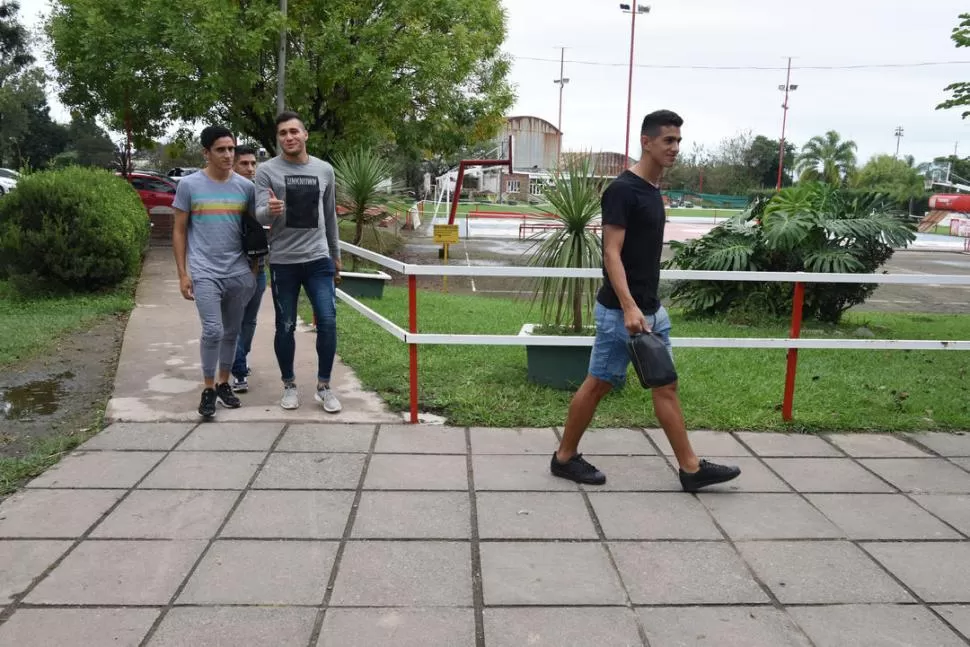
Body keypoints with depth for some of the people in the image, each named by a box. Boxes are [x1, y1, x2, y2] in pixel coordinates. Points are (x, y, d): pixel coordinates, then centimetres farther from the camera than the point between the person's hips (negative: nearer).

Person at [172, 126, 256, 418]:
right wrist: (182, 273, -2)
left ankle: (224, 384, 26)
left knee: (231, 332, 11)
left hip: (238, 272, 3)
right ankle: (208, 389, 5)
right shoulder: (189, 185, -1)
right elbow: (179, 231, 3)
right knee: (213, 331, -12)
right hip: (204, 272, -3)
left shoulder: (246, 186, 5)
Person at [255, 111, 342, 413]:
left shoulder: (325, 170, 7)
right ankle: (289, 385, 22)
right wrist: (271, 210, -35)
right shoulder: (267, 170, -3)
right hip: (283, 261, -2)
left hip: (318, 259, 2)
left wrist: (335, 253, 20)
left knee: (328, 322, -5)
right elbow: (260, 215, -11)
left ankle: (323, 387, 9)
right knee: (285, 327, 5)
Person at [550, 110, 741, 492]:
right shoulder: (623, 189, -15)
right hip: (621, 311, -9)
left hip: (652, 309, 9)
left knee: (666, 386, 10)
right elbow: (611, 254, -21)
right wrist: (628, 307, -30)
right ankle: (565, 458, 19)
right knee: (598, 385, 3)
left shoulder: (653, 190, 13)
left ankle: (691, 469, 16)